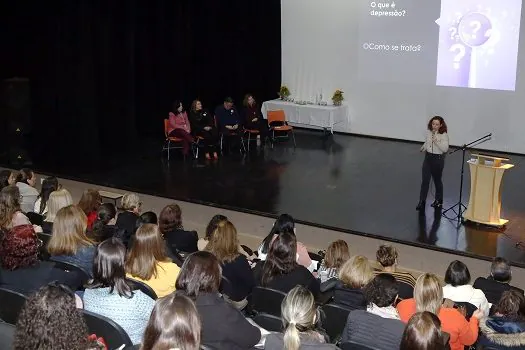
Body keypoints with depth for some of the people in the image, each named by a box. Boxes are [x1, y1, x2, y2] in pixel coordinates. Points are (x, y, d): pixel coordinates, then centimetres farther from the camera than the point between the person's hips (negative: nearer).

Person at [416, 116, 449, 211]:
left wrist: (437, 141, -32)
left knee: (437, 180, 12)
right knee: (425, 180, -1)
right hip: (428, 157, 4)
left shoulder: (444, 135, -16)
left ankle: (439, 200, 33)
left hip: (438, 158, -4)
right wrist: (423, 148, 6)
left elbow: (445, 149, -22)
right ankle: (421, 202, 2)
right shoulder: (428, 132, 0)